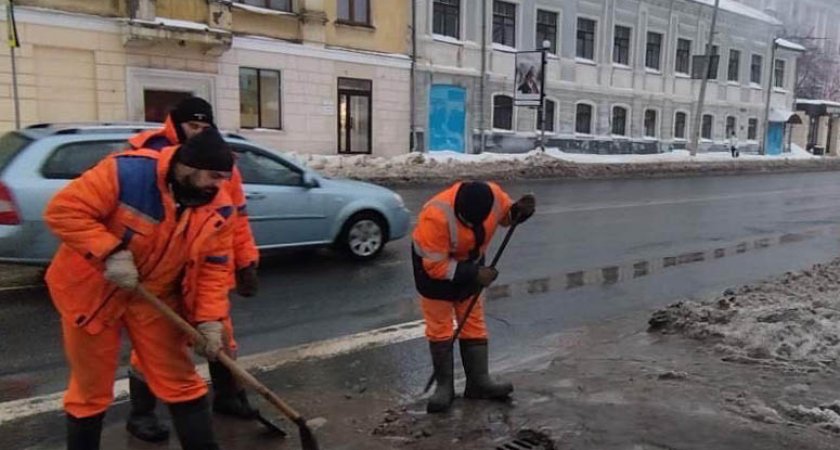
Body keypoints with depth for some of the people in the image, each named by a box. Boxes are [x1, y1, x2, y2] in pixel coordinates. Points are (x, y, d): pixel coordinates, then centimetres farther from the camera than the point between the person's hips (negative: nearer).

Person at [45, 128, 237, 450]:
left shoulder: (219, 209, -11)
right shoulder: (129, 172, -26)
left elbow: (214, 267, -6)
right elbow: (64, 210, -25)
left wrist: (209, 319, -15)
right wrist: (110, 252, -33)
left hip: (156, 296, 4)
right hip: (91, 290, -3)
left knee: (180, 381, 5)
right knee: (91, 388, 12)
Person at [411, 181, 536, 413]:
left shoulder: (494, 194, -24)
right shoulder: (436, 216, -39)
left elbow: (506, 215, 0)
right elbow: (436, 266, -32)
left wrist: (520, 211, -22)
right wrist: (474, 274, -32)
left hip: (470, 263, 5)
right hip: (434, 266, -5)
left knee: (474, 324, 8)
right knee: (440, 328, -1)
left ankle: (478, 381, 16)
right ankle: (444, 385, 11)